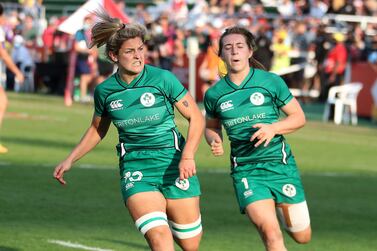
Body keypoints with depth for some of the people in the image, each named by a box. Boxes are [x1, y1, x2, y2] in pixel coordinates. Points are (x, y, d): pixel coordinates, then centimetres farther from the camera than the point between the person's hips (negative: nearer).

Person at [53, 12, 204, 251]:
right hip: (135, 168, 1)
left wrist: (188, 156, -17)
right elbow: (97, 130, 20)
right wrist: (70, 160, 15)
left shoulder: (163, 79, -8)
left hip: (173, 164, 0)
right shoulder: (104, 91, 1)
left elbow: (196, 118, -4)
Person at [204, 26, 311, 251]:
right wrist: (215, 142, -4)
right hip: (245, 171, -1)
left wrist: (273, 128, -15)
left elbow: (299, 117, 3)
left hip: (280, 164, 1)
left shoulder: (271, 81, -3)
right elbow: (212, 127, 19)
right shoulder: (214, 94, 0)